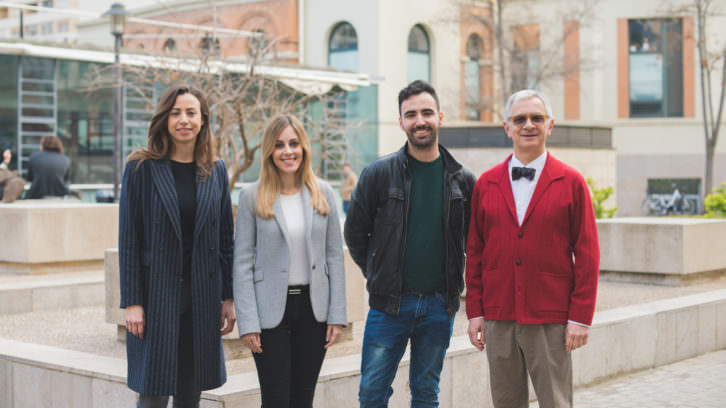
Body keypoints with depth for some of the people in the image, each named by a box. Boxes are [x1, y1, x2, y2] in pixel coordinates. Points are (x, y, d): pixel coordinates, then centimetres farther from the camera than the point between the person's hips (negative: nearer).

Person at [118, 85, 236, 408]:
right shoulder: (142, 169, -3)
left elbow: (226, 239, 10)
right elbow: (128, 240, -5)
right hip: (156, 293, -3)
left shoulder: (216, 172, 8)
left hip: (202, 296, 4)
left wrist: (228, 297, 6)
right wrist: (132, 302, -10)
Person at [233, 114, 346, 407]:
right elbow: (242, 262, -4)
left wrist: (337, 314, 1)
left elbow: (334, 256, 6)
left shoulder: (323, 193, 5)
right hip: (270, 309, -2)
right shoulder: (252, 197, -3)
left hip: (313, 307, 3)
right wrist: (247, 322, -10)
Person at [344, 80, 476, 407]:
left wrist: (453, 279, 8)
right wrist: (380, 275, 5)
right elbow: (355, 232, 6)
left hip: (439, 305, 1)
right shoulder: (378, 174, -3)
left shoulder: (462, 180, 2)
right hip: (389, 303, -1)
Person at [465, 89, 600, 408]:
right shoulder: (486, 184, 8)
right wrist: (474, 312, 5)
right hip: (498, 319, 3)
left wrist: (580, 317, -7)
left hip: (550, 322, -3)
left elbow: (587, 254, -1)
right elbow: (474, 252, 10)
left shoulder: (571, 183, 1)